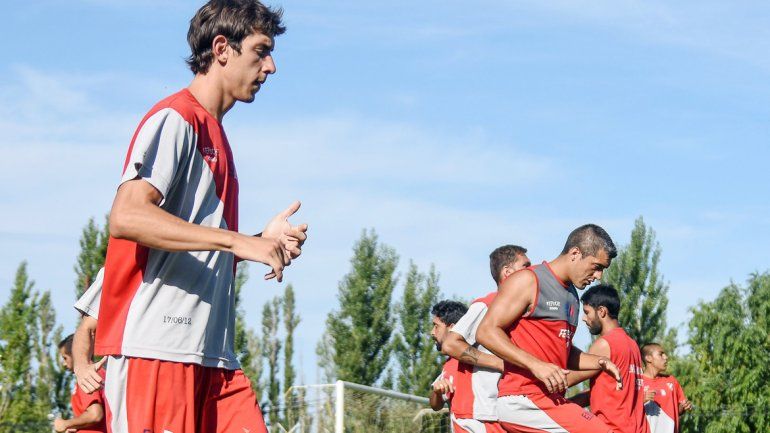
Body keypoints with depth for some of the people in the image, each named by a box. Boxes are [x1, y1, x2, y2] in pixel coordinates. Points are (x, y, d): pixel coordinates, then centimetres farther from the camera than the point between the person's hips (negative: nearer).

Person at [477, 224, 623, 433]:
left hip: (550, 399, 10)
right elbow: (486, 331, -13)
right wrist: (535, 365, -22)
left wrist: (598, 362, 12)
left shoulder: (572, 296, 22)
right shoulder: (528, 281, -6)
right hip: (523, 400, -10)